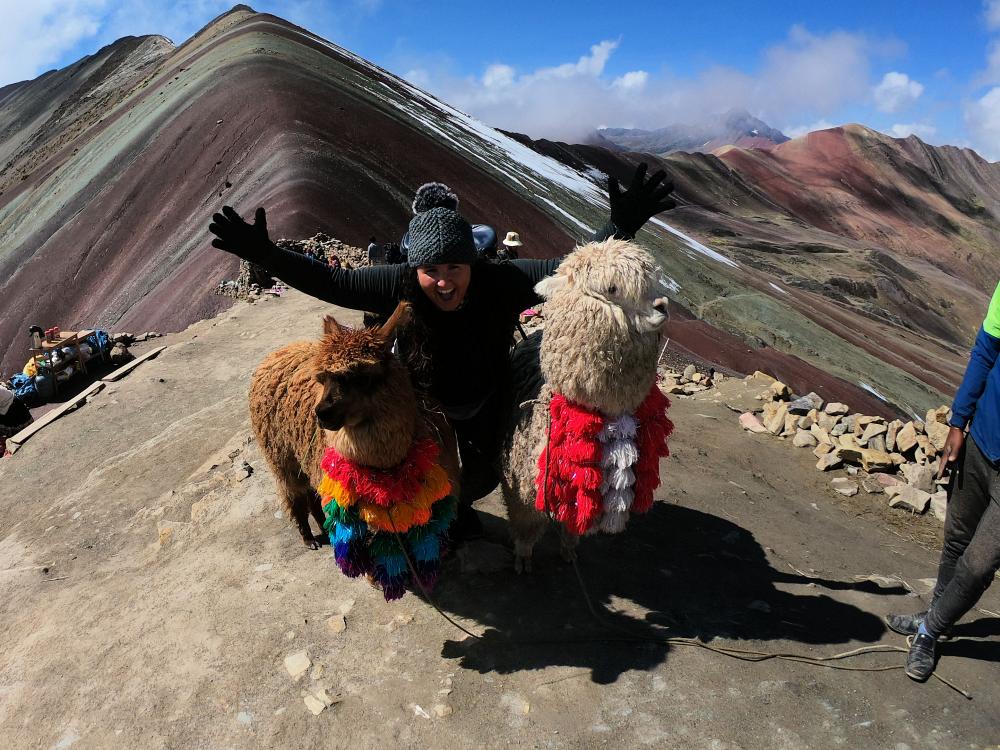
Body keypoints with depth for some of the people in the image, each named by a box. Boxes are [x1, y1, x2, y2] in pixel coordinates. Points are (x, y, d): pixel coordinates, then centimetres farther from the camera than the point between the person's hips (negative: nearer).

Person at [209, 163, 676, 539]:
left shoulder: (500, 283, -31)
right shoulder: (399, 287, -31)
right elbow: (329, 283, -27)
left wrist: (620, 228, -41)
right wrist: (266, 255, -36)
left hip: (483, 407, 2)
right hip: (421, 407, -1)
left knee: (483, 476, 23)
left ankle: (458, 505, 58)